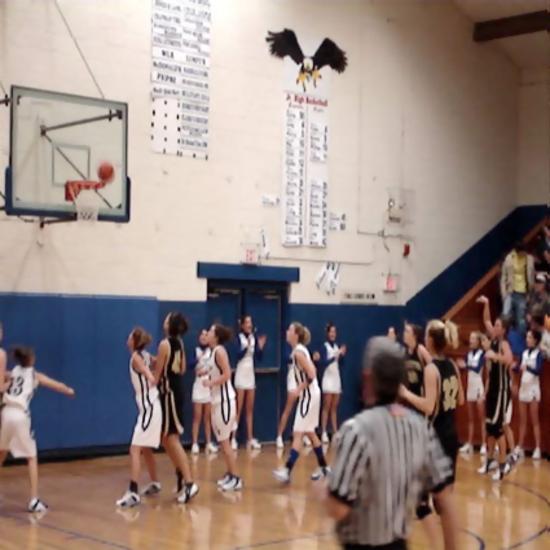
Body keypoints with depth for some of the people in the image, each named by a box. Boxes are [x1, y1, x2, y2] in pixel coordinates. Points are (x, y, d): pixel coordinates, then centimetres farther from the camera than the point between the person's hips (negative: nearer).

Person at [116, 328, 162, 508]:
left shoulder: (136, 357, -13)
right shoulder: (145, 356, 11)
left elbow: (151, 378, -25)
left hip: (149, 408, -9)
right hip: (149, 407, 9)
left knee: (135, 450, -13)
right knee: (145, 449, 24)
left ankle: (133, 493, -19)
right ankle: (154, 483, 38)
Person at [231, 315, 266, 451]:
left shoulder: (254, 338, 7)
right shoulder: (238, 337, -8)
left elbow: (259, 358, 7)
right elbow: (238, 355, -19)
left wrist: (260, 347, -10)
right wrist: (247, 346, -33)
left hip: (251, 375, 6)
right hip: (241, 375, -6)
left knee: (250, 409, 8)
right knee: (238, 409, -6)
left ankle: (250, 439, 12)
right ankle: (233, 438, -4)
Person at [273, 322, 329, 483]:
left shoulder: (298, 352, -18)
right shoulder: (301, 350, 10)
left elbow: (311, 375, -24)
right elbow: (313, 371, 17)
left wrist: (299, 389, -18)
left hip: (309, 395, -10)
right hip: (310, 394, 10)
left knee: (298, 433, -13)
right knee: (309, 432, 18)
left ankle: (287, 471, -17)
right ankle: (323, 468, 27)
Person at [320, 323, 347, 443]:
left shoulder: (336, 346, 10)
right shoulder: (325, 346, -8)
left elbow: (340, 363, 10)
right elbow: (324, 362, -19)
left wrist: (342, 354, -7)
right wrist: (335, 356, -29)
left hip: (337, 378, 6)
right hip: (328, 378, -6)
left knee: (334, 408, 8)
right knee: (327, 407, -7)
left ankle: (335, 432, 11)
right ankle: (324, 433, -6)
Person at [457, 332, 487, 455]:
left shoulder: (482, 354, -9)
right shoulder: (469, 354, 9)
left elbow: (478, 368, -22)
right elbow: (465, 366, 5)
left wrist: (466, 366, -33)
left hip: (479, 386, -6)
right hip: (470, 386, 6)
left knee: (481, 417, -4)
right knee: (470, 418, 9)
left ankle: (484, 444, -3)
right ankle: (469, 444, 13)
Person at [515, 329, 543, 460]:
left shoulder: (538, 353, -9)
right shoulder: (524, 353, 11)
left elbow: (539, 371, -21)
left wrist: (527, 368, -37)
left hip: (533, 388, -6)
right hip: (523, 387, 6)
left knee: (535, 420, -4)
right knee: (522, 420, 8)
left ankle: (537, 449, -1)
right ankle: (520, 447, 12)